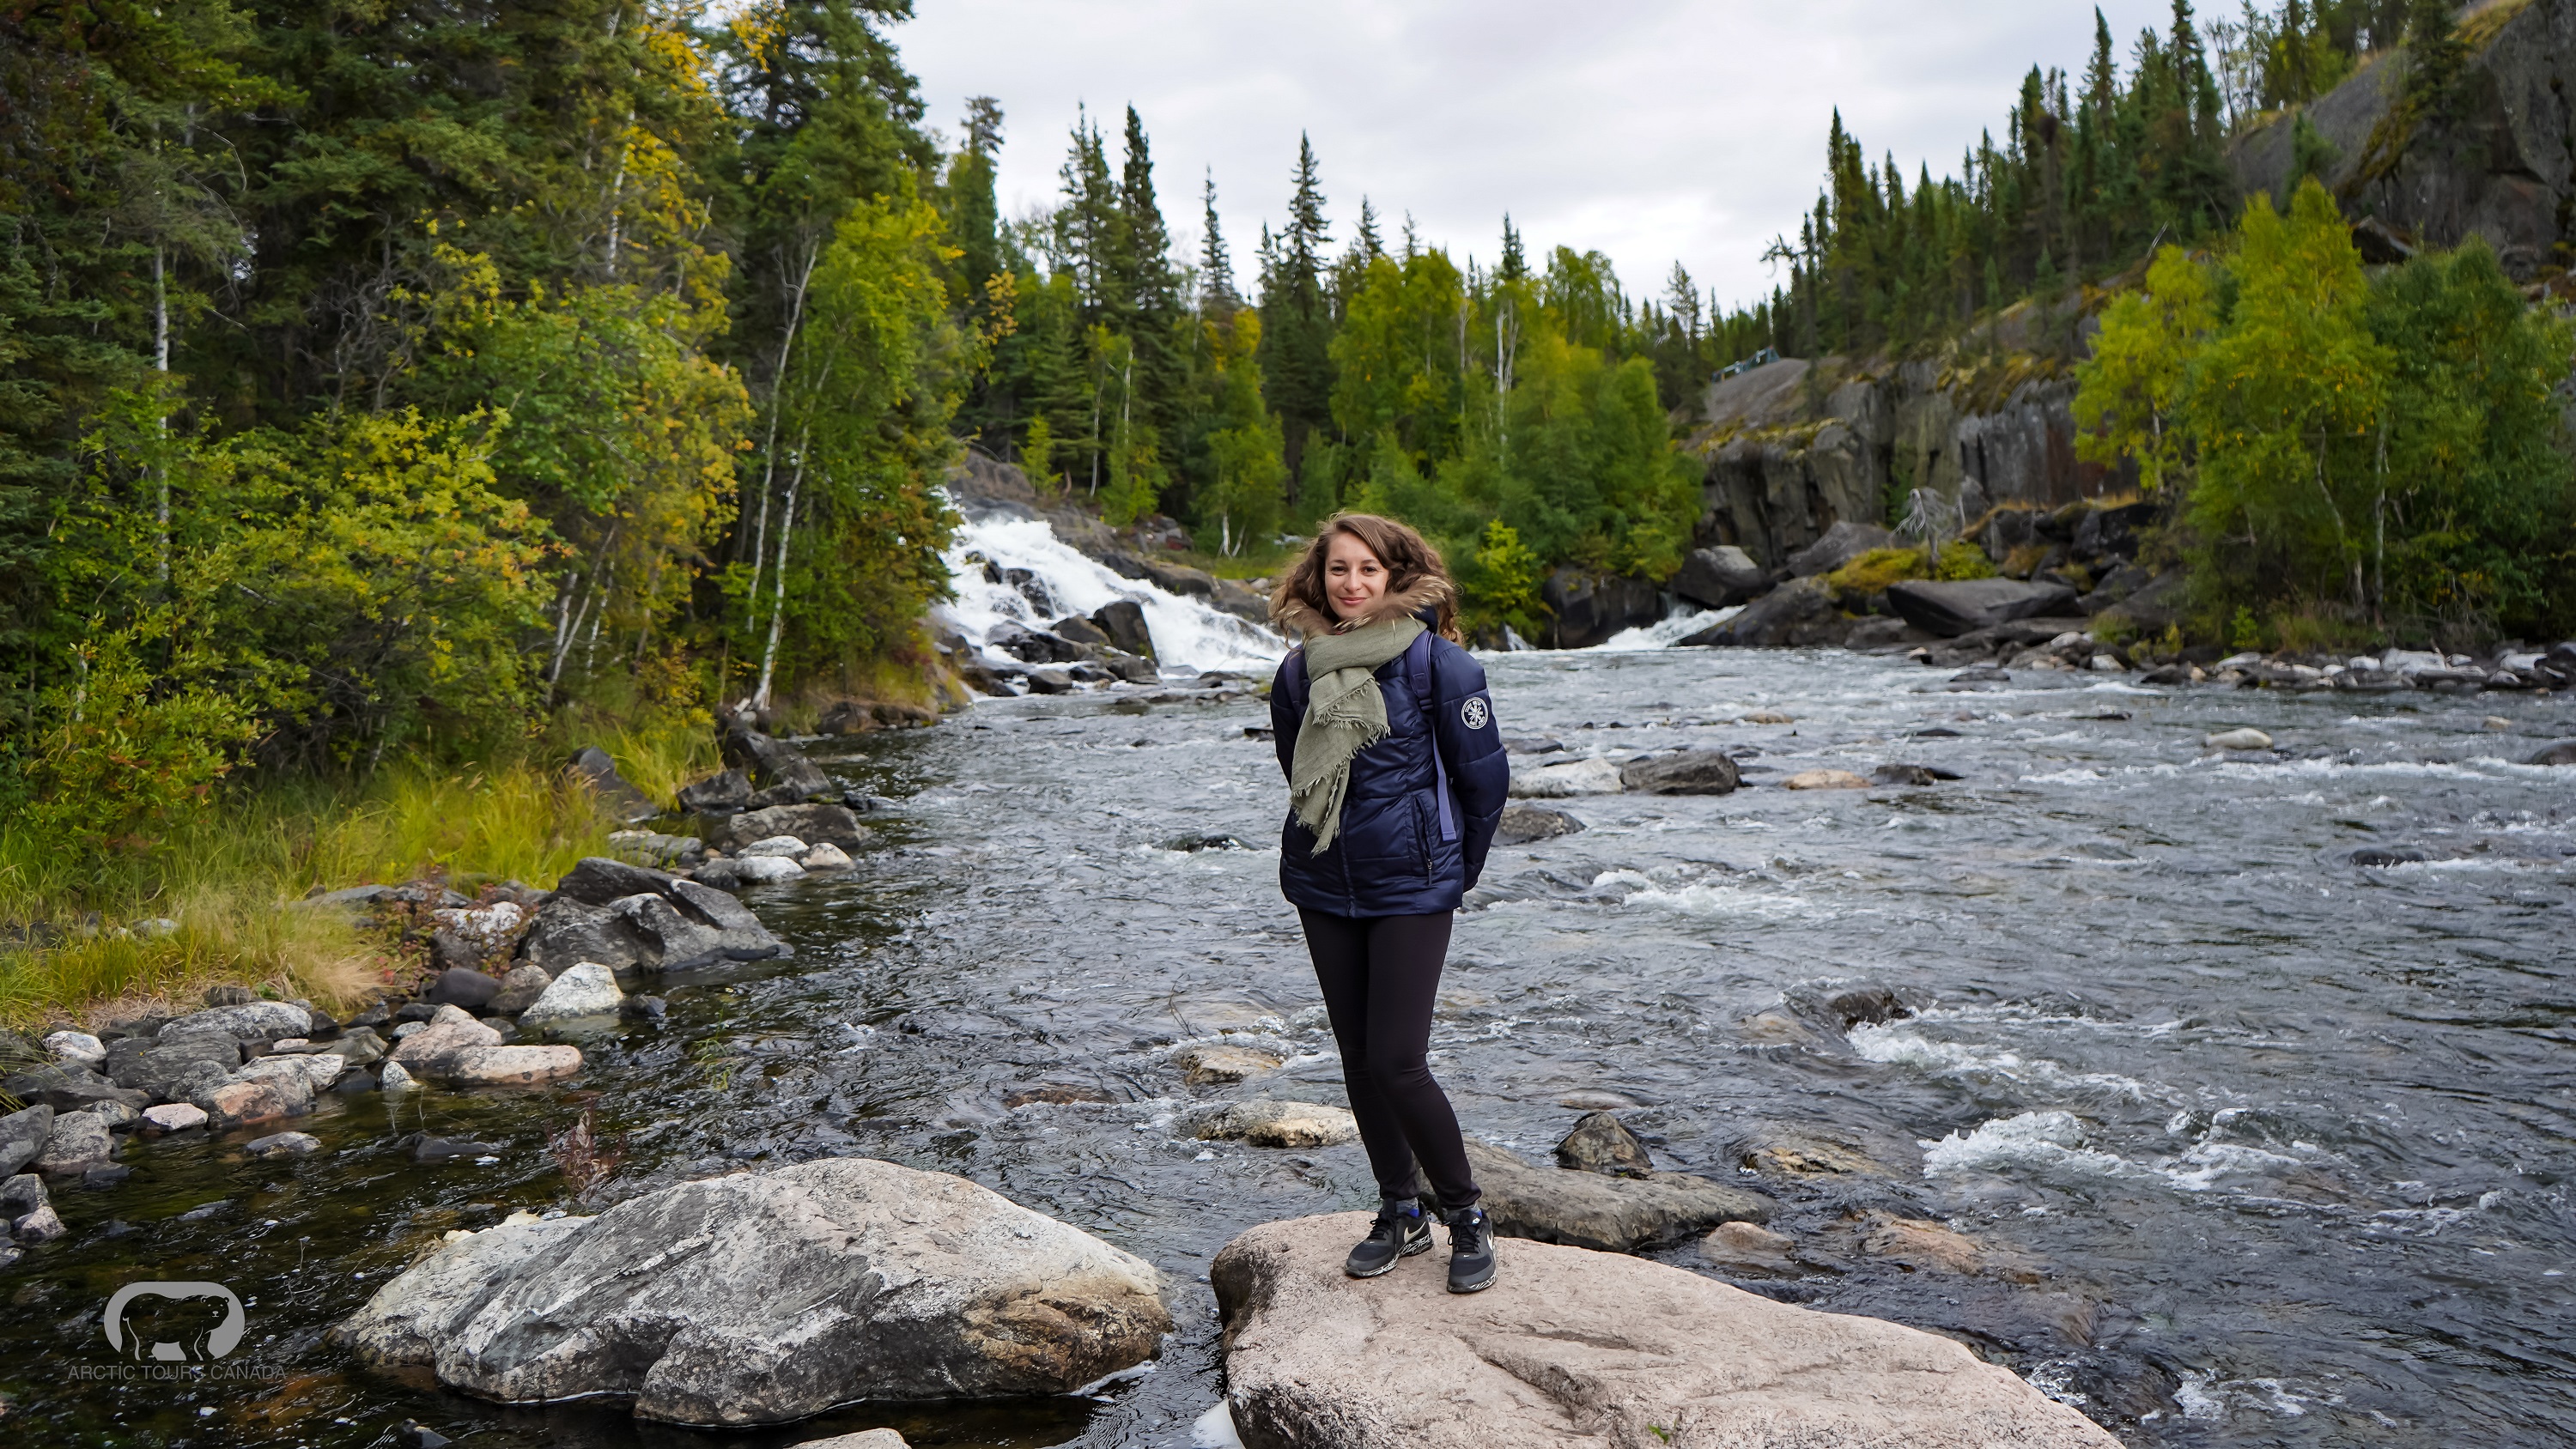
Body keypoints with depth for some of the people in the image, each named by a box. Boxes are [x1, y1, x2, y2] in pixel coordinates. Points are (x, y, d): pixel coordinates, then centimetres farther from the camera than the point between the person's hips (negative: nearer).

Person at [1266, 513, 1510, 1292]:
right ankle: (1400, 1215, 27)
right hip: (1323, 889, 5)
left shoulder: (1438, 663, -11)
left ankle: (1466, 1215, 12)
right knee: (1359, 1060, 10)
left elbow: (1486, 776, -4)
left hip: (1410, 891, -5)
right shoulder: (1300, 670, 2)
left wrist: (1456, 871, 5)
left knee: (1398, 1063, -9)